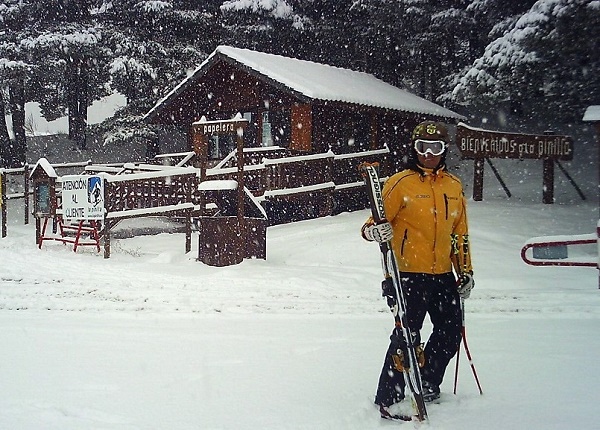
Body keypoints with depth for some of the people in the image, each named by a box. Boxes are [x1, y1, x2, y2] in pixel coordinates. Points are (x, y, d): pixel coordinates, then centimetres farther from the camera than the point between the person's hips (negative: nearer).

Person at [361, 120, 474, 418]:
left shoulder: (454, 186, 11)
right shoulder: (400, 183, -6)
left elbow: (460, 233, 18)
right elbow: (376, 222, -10)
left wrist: (465, 271, 17)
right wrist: (373, 230, -33)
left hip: (443, 275, 7)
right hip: (410, 274, -6)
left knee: (451, 331, 15)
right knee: (407, 337, -9)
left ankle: (427, 386, 35)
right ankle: (388, 399, 4)